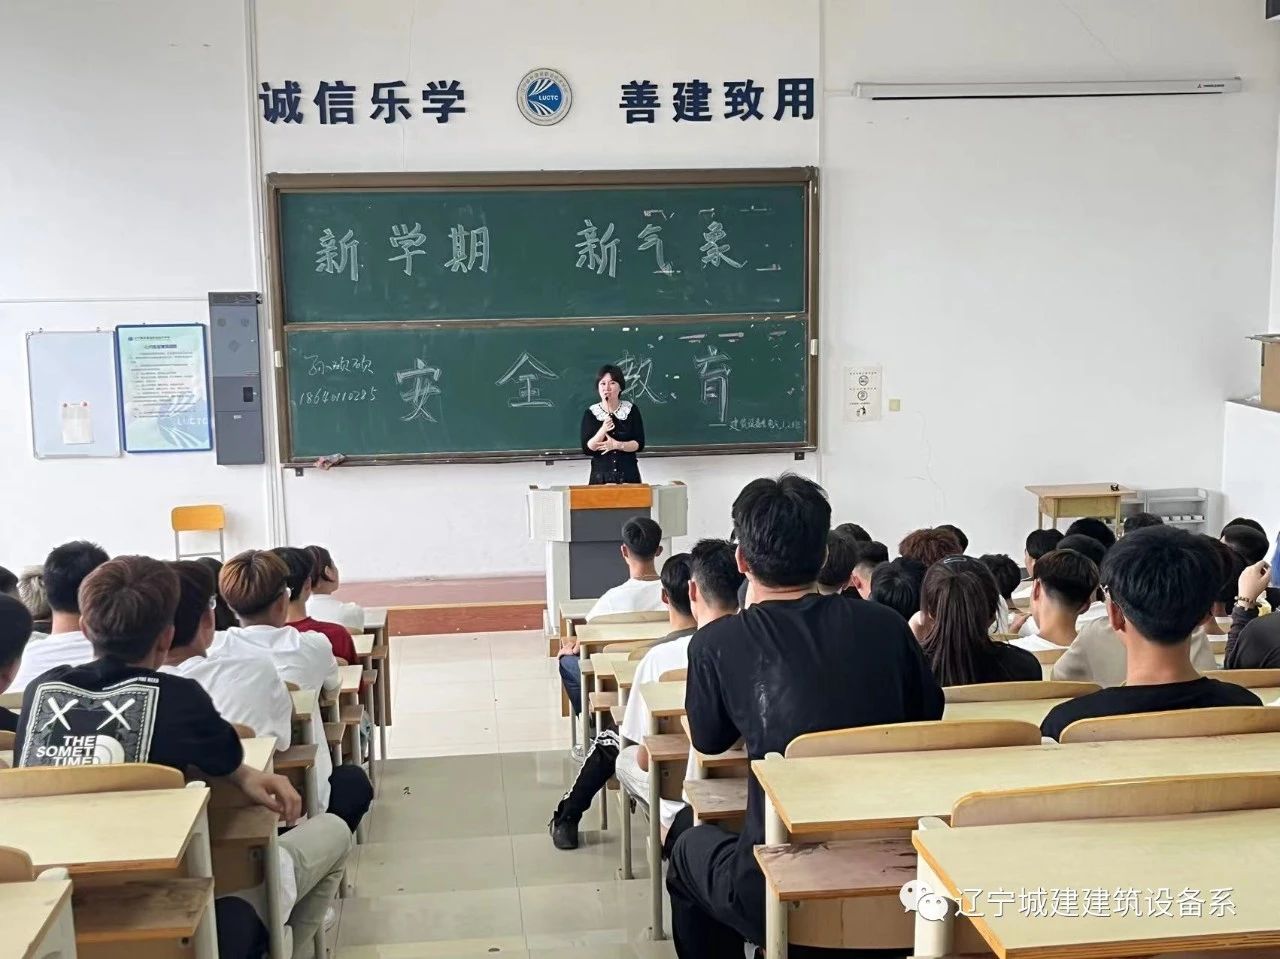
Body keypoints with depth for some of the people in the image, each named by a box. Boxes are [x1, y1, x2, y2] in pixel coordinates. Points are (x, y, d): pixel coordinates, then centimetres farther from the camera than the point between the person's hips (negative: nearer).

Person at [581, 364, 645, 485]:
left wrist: (617, 445, -17)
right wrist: (603, 431, -21)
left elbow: (639, 444, -2)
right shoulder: (591, 413, -1)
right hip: (600, 476, -1)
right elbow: (587, 449, -7)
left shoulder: (631, 410, 0)